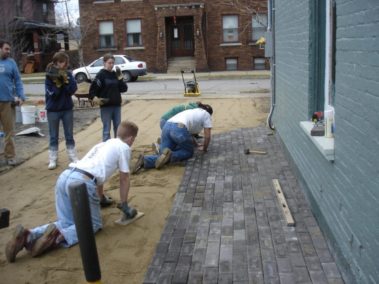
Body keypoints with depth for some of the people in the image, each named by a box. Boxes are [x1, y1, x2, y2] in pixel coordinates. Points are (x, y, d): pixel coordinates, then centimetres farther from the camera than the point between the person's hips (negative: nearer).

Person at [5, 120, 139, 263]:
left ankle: (27, 236, -6)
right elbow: (124, 179, 15)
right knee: (93, 224, 10)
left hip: (64, 177, 7)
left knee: (67, 223, 17)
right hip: (82, 182, -7)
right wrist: (124, 206, 27)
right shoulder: (124, 147, 12)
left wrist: (101, 198, 55)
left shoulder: (103, 144, 33)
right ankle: (57, 236, -16)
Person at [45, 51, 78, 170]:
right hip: (53, 110, -2)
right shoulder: (49, 76, -10)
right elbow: (52, 94, -17)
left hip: (67, 109, 2)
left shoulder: (68, 75, -3)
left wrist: (65, 80, -22)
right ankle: (52, 160, 13)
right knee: (53, 136, 7)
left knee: (69, 135, 11)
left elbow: (73, 90, -13)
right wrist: (57, 83, -27)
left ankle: (73, 157, 20)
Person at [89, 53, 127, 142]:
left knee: (118, 128, 12)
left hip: (117, 105, 5)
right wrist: (96, 99, -23)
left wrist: (120, 78, -7)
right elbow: (93, 88, -11)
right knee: (106, 129, 1)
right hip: (106, 106, -5)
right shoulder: (101, 75, -7)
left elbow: (124, 89, 5)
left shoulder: (115, 75, 8)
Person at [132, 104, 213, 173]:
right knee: (189, 152, 17)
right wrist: (204, 148, 30)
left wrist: (197, 145, 55)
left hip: (166, 127, 7)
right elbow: (207, 136, 14)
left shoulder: (192, 112, 39)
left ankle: (144, 160, -18)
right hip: (179, 129, -7)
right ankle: (170, 155, -12)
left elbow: (189, 133, 45)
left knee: (163, 159, 9)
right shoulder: (206, 114, 20)